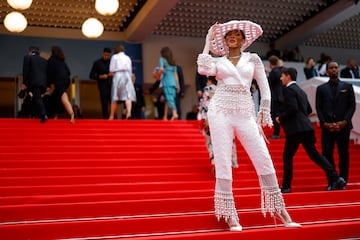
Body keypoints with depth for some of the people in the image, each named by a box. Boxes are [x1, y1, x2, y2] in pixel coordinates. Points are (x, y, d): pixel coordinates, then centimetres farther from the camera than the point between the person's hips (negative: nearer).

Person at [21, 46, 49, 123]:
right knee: (36, 98, 16)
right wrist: (47, 85, 15)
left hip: (34, 82, -5)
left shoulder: (27, 57, 10)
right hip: (43, 83, 5)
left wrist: (24, 83, -2)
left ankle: (43, 115, -25)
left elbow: (25, 70, -1)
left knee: (37, 98, -11)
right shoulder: (45, 61, 24)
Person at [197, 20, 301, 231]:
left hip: (245, 114, 1)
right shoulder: (218, 61, 12)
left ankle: (279, 209, 6)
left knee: (264, 161, -4)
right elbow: (203, 69, -11)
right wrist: (208, 42, 1)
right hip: (221, 112, 0)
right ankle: (229, 215, 3)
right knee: (223, 162, -4)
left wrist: (264, 113, 1)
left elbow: (264, 88, 12)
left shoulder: (253, 59, 14)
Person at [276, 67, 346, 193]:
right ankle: (335, 178, -4)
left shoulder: (288, 89, -8)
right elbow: (309, 109, 25)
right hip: (306, 127, 9)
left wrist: (281, 118, -8)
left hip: (295, 129, -9)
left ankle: (286, 187, 5)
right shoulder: (300, 91, 22)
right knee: (314, 153, 7)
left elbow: (292, 108, -20)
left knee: (287, 156, 2)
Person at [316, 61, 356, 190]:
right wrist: (325, 123, -7)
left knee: (343, 155, 3)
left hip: (343, 126, 0)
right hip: (327, 127, 0)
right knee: (327, 154, -7)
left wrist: (344, 122, -9)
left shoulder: (347, 86, 9)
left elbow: (352, 106, 4)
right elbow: (319, 108, 6)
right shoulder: (321, 88, 11)